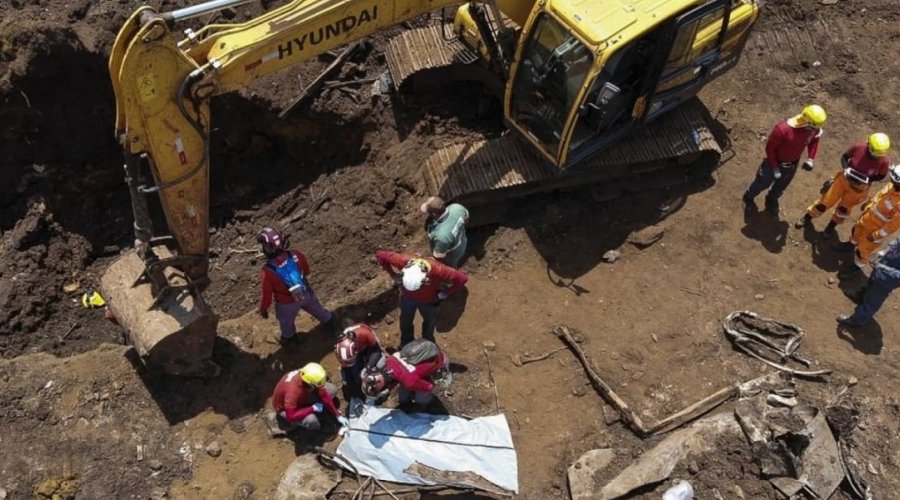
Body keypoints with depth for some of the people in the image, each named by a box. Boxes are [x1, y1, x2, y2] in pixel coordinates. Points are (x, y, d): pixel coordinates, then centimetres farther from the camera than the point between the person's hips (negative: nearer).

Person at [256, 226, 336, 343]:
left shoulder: (268, 272, -38)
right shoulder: (296, 255, -28)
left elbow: (266, 294, -22)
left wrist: (263, 309, -2)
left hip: (287, 303, -3)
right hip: (306, 293, 3)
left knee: (286, 321, 32)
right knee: (316, 309, 35)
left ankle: (288, 337, 62)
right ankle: (329, 321, 63)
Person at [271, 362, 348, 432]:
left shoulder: (310, 377, -24)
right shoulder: (292, 391, -43)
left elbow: (324, 396, -13)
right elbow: (291, 416, -42)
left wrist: (337, 416, -12)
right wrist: (312, 408, -35)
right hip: (284, 409, -6)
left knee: (332, 389, -5)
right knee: (311, 420, -35)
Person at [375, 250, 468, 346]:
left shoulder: (436, 270, -44)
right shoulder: (402, 261, -40)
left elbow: (462, 278, -32)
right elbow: (380, 255, -23)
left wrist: (444, 293, -22)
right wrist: (394, 276, -18)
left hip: (428, 301, -1)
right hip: (407, 297, 1)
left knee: (429, 322, 27)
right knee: (405, 321, 26)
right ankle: (405, 345, 56)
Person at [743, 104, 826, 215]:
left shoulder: (814, 129, -21)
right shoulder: (783, 129, -39)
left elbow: (814, 140, 3)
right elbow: (769, 148, -25)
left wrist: (811, 159, -8)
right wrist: (775, 168, -22)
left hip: (792, 164, 5)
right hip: (774, 162, -5)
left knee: (781, 186, 27)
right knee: (763, 183, 20)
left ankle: (771, 201, 57)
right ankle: (748, 198, 48)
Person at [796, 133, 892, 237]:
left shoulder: (884, 161, -24)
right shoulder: (859, 147, -25)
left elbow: (881, 176, -6)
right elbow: (844, 157, -8)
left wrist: (867, 180, -23)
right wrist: (846, 169, -26)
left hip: (859, 188, 0)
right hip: (844, 179, 0)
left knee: (844, 209, 18)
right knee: (826, 200, 12)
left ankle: (831, 226, 43)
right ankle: (807, 217, 34)